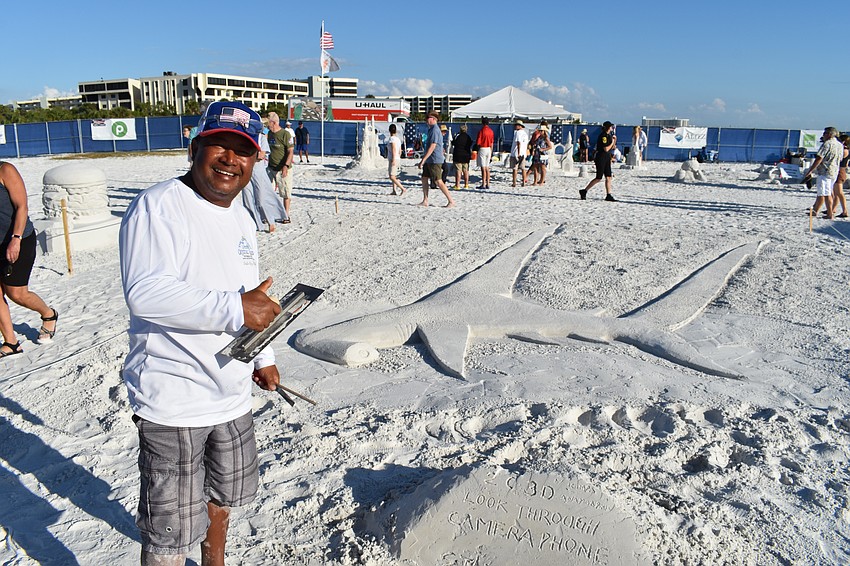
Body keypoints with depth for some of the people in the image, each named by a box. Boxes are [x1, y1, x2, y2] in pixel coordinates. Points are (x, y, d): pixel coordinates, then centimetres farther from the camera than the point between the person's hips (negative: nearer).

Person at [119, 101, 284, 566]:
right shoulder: (158, 206, -17)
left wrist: (262, 358, 24)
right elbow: (145, 293, -30)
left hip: (231, 396, 9)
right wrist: (234, 309, -32)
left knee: (221, 496, 27)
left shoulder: (241, 218, 11)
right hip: (172, 402, -8)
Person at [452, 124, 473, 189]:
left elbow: (453, 146, -3)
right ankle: (466, 184, 13)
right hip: (466, 156, 4)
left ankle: (457, 185, -5)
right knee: (466, 170, 10)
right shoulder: (468, 137, 5)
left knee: (458, 170, -4)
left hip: (458, 156, -4)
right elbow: (470, 148, 13)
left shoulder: (457, 136, -7)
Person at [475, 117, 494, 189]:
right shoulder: (491, 131, 7)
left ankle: (483, 184, -4)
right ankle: (488, 184, 12)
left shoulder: (481, 131, -13)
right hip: (489, 149, 6)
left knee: (483, 168, -5)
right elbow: (492, 143, 12)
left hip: (482, 149, -6)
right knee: (487, 168, 11)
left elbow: (478, 143, -13)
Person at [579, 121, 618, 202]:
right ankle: (584, 191, 3)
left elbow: (612, 147, 21)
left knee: (608, 177, 4)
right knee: (598, 178, -6)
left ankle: (608, 196, 4)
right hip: (601, 158, -9)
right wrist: (612, 142, -8)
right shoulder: (603, 136, -15)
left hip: (607, 158, 9)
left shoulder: (609, 135, 13)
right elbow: (606, 149, -21)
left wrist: (614, 140, 7)